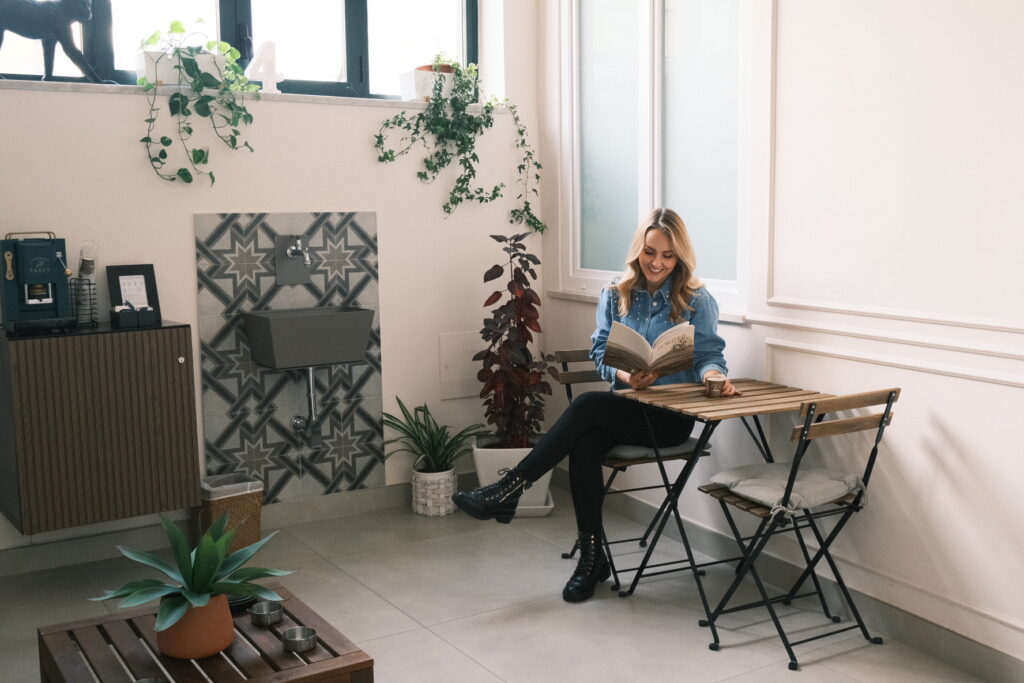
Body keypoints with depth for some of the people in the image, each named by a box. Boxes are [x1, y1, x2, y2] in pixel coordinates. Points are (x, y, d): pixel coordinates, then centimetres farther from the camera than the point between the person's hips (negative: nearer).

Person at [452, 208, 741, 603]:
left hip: (671, 414, -3)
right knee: (584, 445, -30)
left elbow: (709, 354, -3)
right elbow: (601, 352, 5)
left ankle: (508, 491, -24)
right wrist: (625, 376, -17)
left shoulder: (697, 301, 2)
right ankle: (591, 557, -18)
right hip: (625, 406, 4)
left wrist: (713, 374, -28)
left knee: (587, 405, -29)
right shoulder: (616, 296, 11)